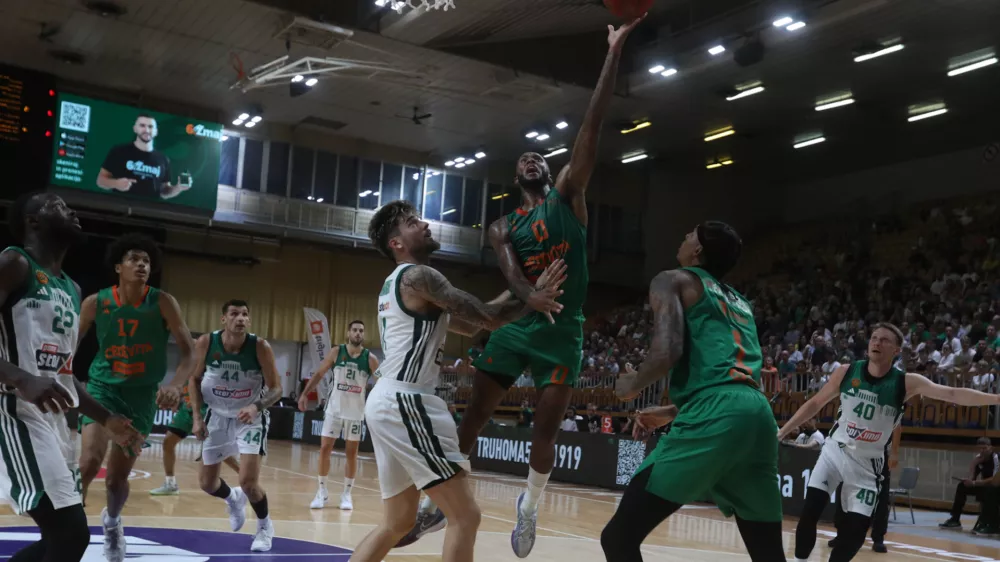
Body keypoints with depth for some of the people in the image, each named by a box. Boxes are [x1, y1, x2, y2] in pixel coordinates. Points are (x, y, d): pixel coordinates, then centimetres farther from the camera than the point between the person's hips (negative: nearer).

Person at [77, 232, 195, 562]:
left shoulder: (162, 303, -12)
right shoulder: (96, 303, -9)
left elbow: (188, 352, -15)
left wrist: (175, 385, -33)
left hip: (142, 393, 0)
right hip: (103, 387, 0)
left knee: (118, 476, 7)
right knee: (90, 460, -25)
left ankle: (112, 521, 40)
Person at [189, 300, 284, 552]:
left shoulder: (260, 347, -24)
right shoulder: (206, 343, -18)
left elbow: (276, 389, -17)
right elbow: (195, 379, 0)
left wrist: (256, 407, -36)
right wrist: (197, 417, -9)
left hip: (251, 417, -3)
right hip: (218, 415, 3)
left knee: (248, 481, -15)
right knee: (206, 482, 9)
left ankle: (265, 526, 15)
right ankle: (233, 499, 45)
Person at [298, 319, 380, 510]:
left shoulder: (370, 359, -5)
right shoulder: (337, 352, -3)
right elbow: (319, 374, 5)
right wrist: (305, 394, -2)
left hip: (356, 412, 0)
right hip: (334, 409, 1)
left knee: (351, 453, 5)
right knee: (325, 448, 0)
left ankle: (346, 494, 14)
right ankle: (322, 491, 12)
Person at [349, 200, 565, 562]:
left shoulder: (396, 284, 22)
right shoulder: (418, 275, -9)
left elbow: (469, 324, 24)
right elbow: (487, 318, -12)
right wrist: (535, 298, 2)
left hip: (388, 401, 11)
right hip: (405, 402, -11)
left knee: (397, 522, 18)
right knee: (465, 517, -8)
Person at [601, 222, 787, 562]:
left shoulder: (674, 281, 11)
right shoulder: (741, 303, 33)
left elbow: (668, 351, -7)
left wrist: (632, 385, 12)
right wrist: (672, 412, 37)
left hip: (716, 416, -7)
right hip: (758, 414, 8)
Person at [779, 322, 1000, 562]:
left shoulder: (907, 383, -11)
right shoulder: (846, 372, -7)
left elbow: (952, 394, -21)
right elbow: (816, 403, 4)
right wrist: (782, 431, 6)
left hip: (867, 463, 0)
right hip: (835, 451, 0)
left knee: (856, 529, -4)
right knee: (809, 513, -13)